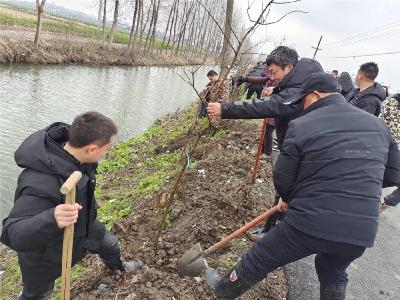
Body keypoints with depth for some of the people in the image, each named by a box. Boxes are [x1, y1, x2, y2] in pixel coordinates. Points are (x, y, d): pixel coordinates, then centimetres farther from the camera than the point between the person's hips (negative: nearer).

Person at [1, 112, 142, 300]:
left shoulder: (68, 144, -22)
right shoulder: (41, 184, -46)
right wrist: (51, 220, -62)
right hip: (45, 251, -7)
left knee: (109, 244, 29)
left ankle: (117, 266, 65)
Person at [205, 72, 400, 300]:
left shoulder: (302, 125, -9)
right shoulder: (379, 125, 6)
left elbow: (282, 179, -5)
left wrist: (288, 199, 16)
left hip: (311, 222, -5)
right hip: (362, 230, 5)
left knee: (259, 259, 18)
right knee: (334, 275, 33)